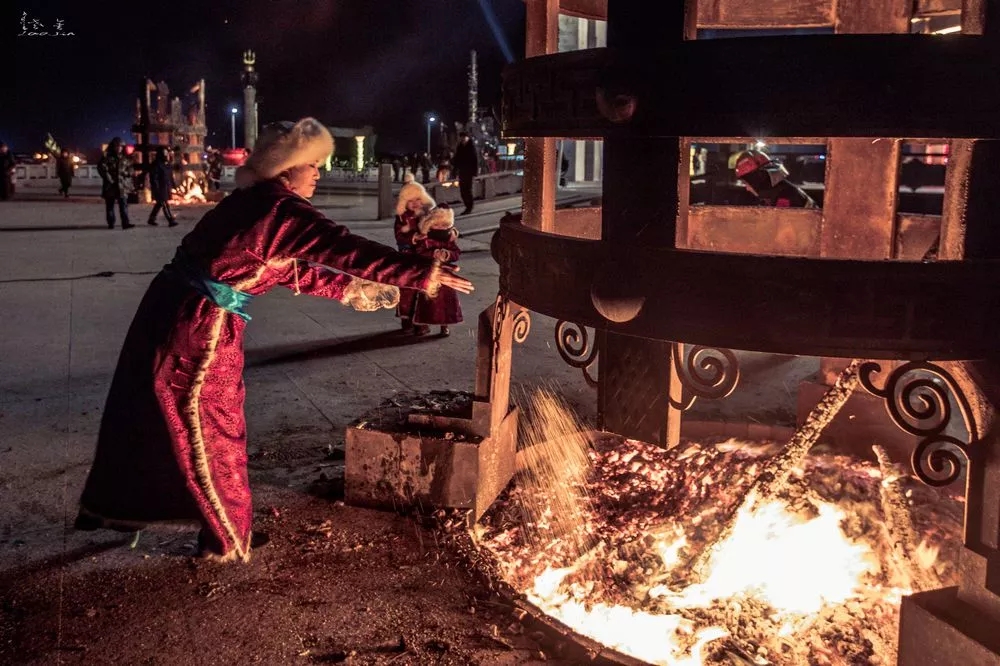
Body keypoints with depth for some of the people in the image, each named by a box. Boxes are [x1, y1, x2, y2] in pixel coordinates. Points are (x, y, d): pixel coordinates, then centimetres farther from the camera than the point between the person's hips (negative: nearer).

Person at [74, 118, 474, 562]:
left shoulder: (253, 202, 13)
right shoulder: (281, 211, -17)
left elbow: (292, 269, 21)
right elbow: (343, 248, -26)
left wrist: (348, 289, 20)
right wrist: (422, 273, -28)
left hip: (170, 309, 9)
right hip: (200, 328, -9)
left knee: (146, 418, 23)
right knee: (214, 432, 7)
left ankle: (111, 508, 42)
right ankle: (227, 540, 25)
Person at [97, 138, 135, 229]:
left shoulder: (125, 158, 12)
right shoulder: (107, 157, -2)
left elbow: (129, 168, 22)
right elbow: (101, 168, -10)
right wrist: (109, 178, -15)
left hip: (122, 186, 2)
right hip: (110, 186, -2)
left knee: (124, 204, -7)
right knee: (110, 205, 6)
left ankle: (125, 223, -13)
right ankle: (111, 223, 13)